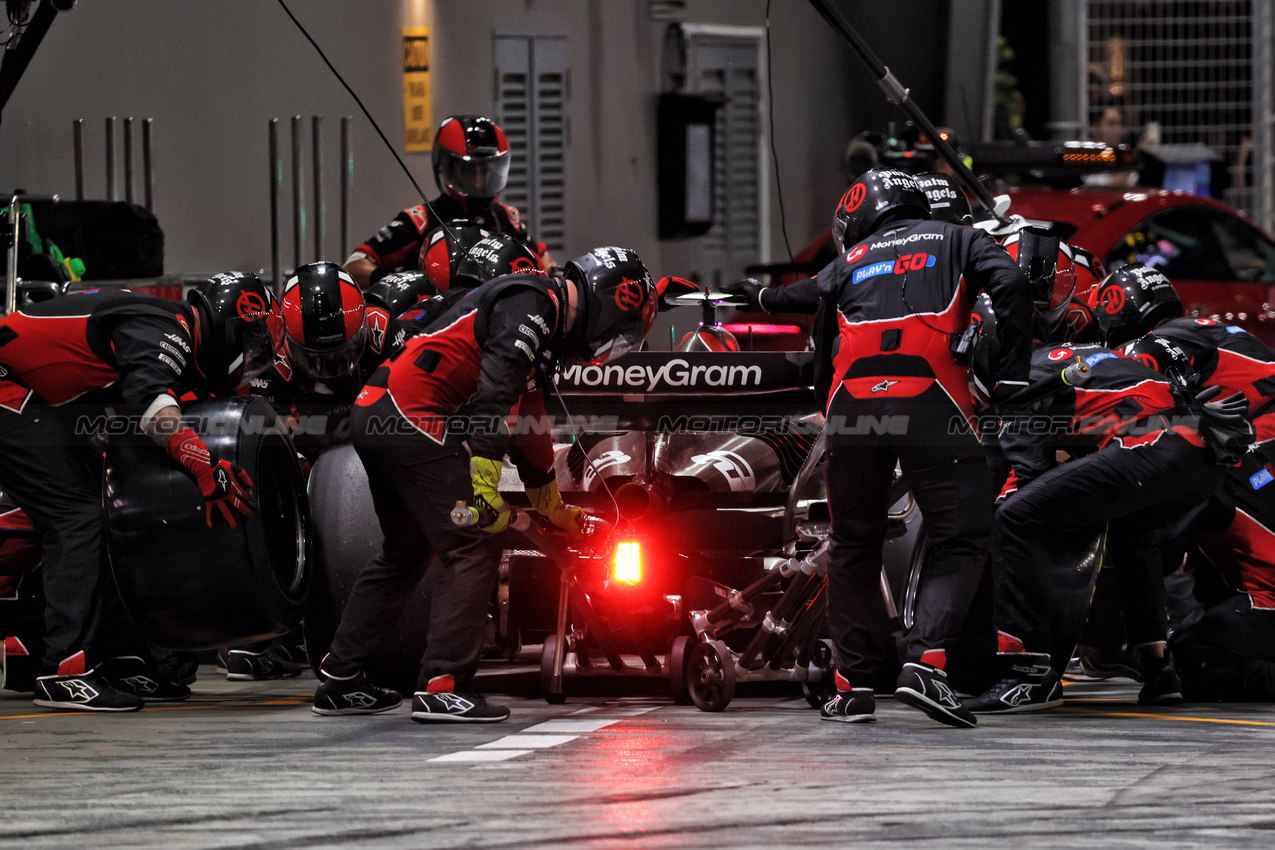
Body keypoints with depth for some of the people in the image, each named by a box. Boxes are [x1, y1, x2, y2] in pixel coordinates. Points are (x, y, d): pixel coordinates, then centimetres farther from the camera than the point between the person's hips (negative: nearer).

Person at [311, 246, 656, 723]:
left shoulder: (541, 326, 24)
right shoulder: (531, 306, -8)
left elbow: (528, 422, 36)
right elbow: (494, 395, -23)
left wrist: (554, 509, 45)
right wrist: (486, 487, -29)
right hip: (413, 419, -10)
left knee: (405, 553, 21)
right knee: (473, 551, -8)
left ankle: (340, 681, 24)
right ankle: (442, 687, -12)